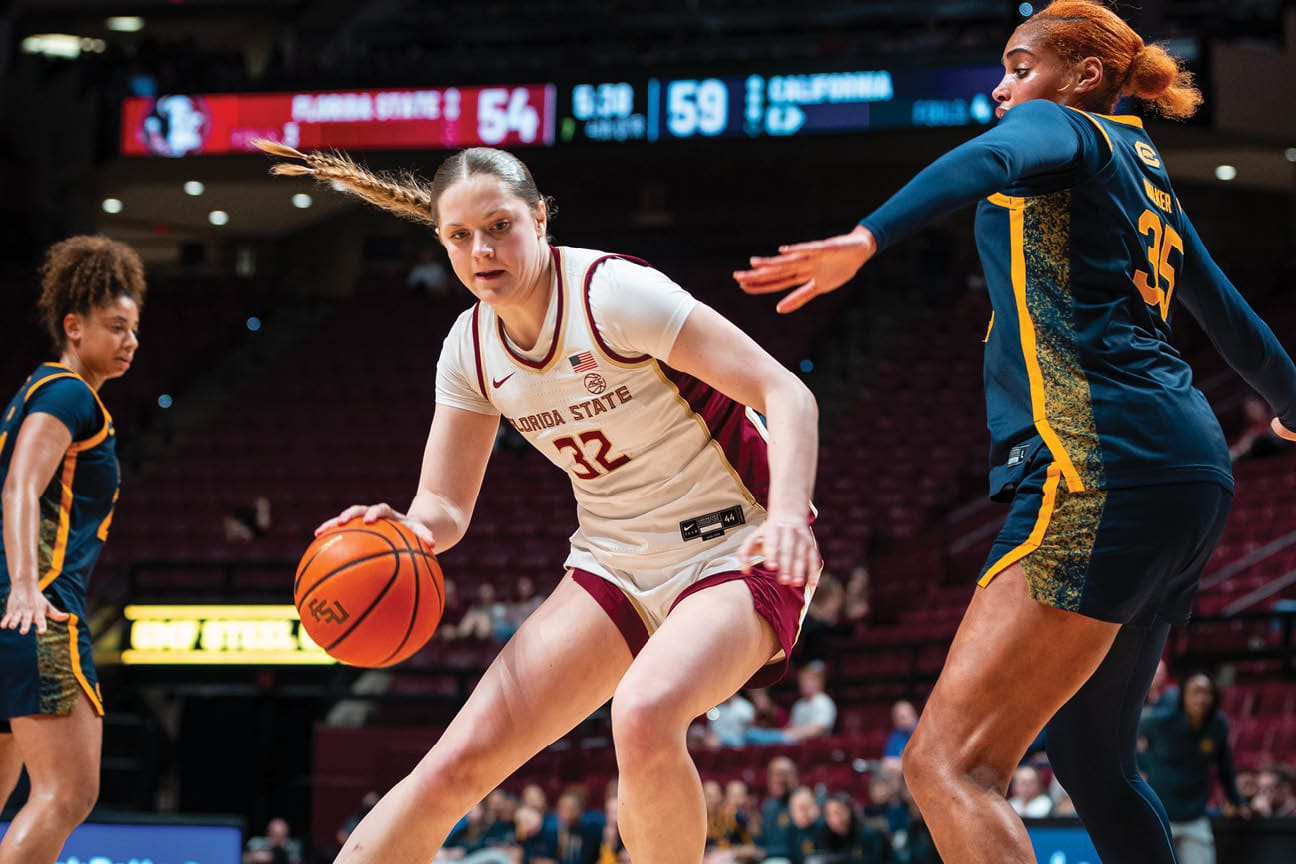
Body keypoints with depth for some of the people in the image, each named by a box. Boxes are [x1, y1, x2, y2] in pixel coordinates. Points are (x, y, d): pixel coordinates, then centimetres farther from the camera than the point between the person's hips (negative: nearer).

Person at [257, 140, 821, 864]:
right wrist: (403, 529, -21)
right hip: (614, 566, 6)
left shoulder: (612, 294, -19)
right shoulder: (470, 348, 1)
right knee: (459, 761, -7)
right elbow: (445, 506, 4)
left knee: (644, 714, -36)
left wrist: (787, 512, -39)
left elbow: (787, 394, -22)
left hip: (734, 554, -6)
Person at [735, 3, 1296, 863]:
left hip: (1104, 463, -10)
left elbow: (995, 159, -21)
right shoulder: (1146, 172, 27)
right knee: (1091, 755, 22)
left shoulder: (1060, 126, 4)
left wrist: (867, 239, -36)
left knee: (948, 762, -17)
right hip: (1194, 476, 10)